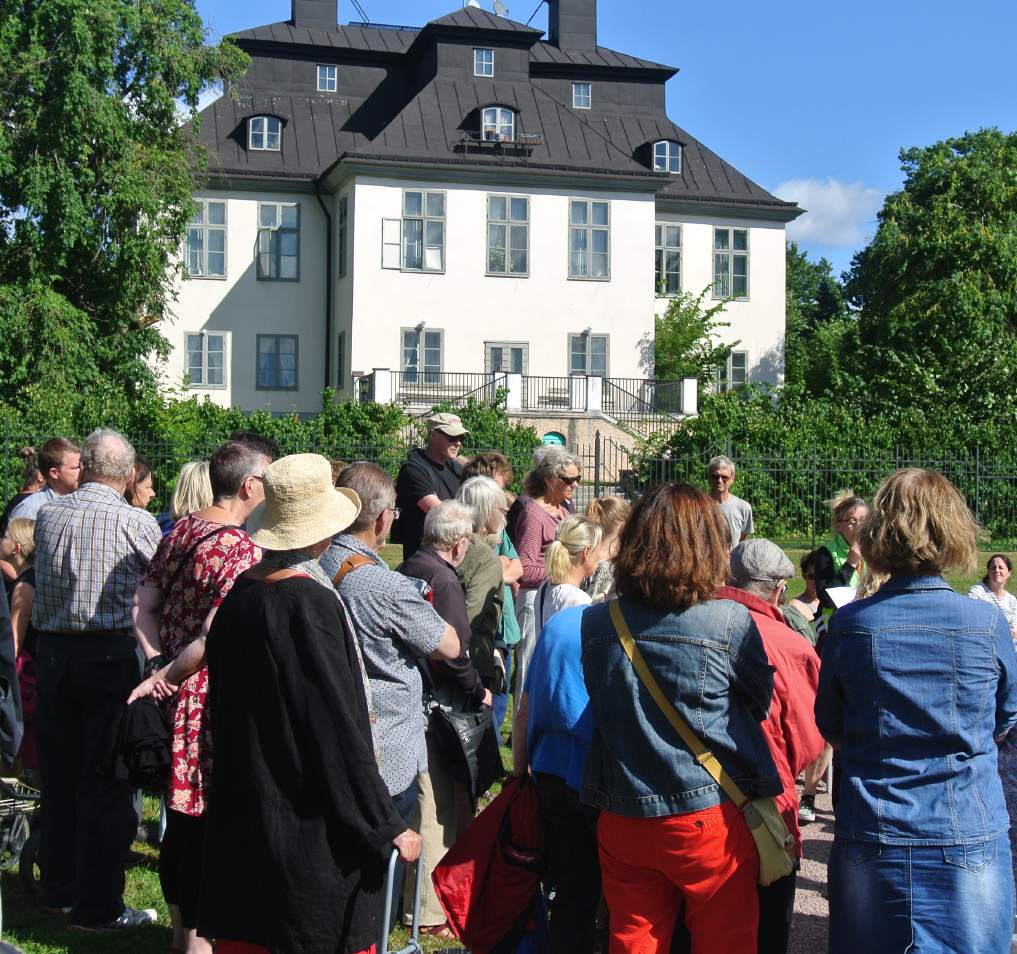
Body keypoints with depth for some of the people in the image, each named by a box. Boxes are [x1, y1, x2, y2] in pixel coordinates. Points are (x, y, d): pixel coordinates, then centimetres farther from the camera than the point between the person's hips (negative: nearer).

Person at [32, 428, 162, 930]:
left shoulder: (47, 513, 4)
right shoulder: (135, 521, -10)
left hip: (52, 652, 5)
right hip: (110, 654, -5)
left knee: (59, 775, 16)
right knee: (107, 782, 2)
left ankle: (58, 888, 28)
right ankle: (98, 906, 6)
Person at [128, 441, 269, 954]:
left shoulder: (180, 531, 6)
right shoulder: (242, 551, -20)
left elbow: (143, 606, 8)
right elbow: (214, 638, -27)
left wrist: (157, 663, 0)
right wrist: (166, 677, -15)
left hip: (177, 698, 8)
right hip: (213, 702, -8)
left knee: (179, 820, 19)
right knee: (207, 823, 4)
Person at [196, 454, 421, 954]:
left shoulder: (241, 593, 2)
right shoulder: (311, 603, -20)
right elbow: (338, 727, -20)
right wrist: (386, 825, -14)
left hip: (241, 814, 8)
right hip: (308, 826, -8)